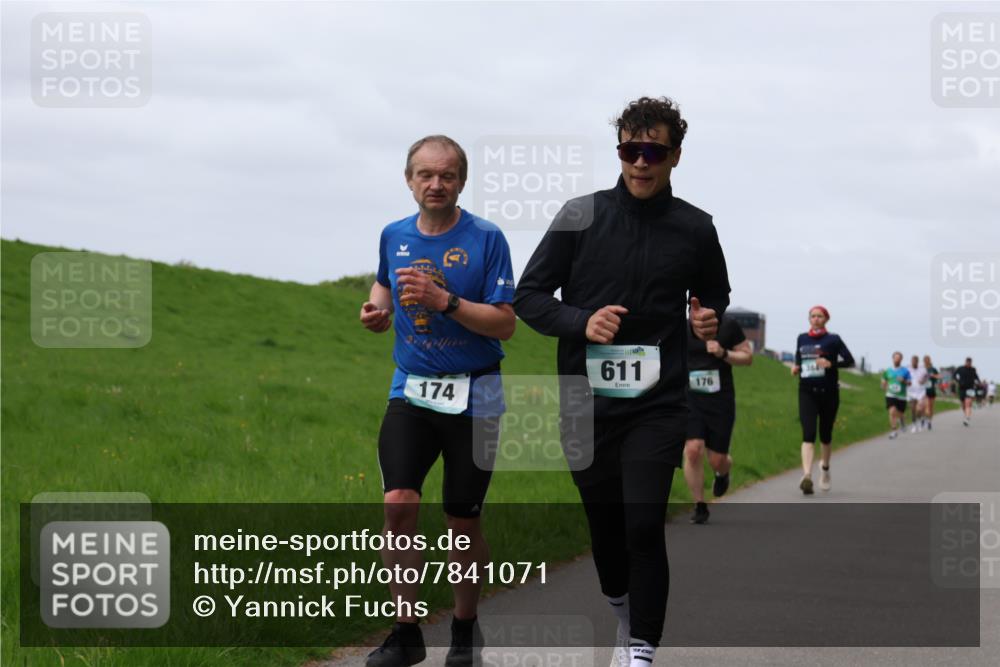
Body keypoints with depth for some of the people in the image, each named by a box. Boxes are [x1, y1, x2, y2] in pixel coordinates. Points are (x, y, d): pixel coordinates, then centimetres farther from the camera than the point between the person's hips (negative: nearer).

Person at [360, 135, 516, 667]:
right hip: (411, 389, 3)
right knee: (398, 504, -14)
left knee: (462, 522, 4)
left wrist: (444, 301, -24)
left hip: (472, 395, -3)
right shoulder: (394, 236, 5)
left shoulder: (486, 239, -8)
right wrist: (376, 309, 5)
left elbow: (504, 324, -12)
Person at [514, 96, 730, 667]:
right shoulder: (581, 215, 0)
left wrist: (711, 323, -4)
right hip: (586, 403, 1)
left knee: (644, 527, -12)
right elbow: (529, 297, 2)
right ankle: (624, 615, 38)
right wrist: (581, 322, -16)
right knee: (605, 525, 12)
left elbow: (716, 299, 19)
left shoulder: (695, 228, 3)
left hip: (658, 406, -1)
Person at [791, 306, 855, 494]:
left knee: (825, 434, 12)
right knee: (808, 434, -15)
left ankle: (825, 468, 40)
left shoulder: (833, 340, -1)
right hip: (807, 393, 1)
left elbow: (849, 360, -5)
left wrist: (831, 363, -20)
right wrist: (795, 367, 1)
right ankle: (807, 476, -28)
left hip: (828, 392, -1)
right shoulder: (802, 339, 9)